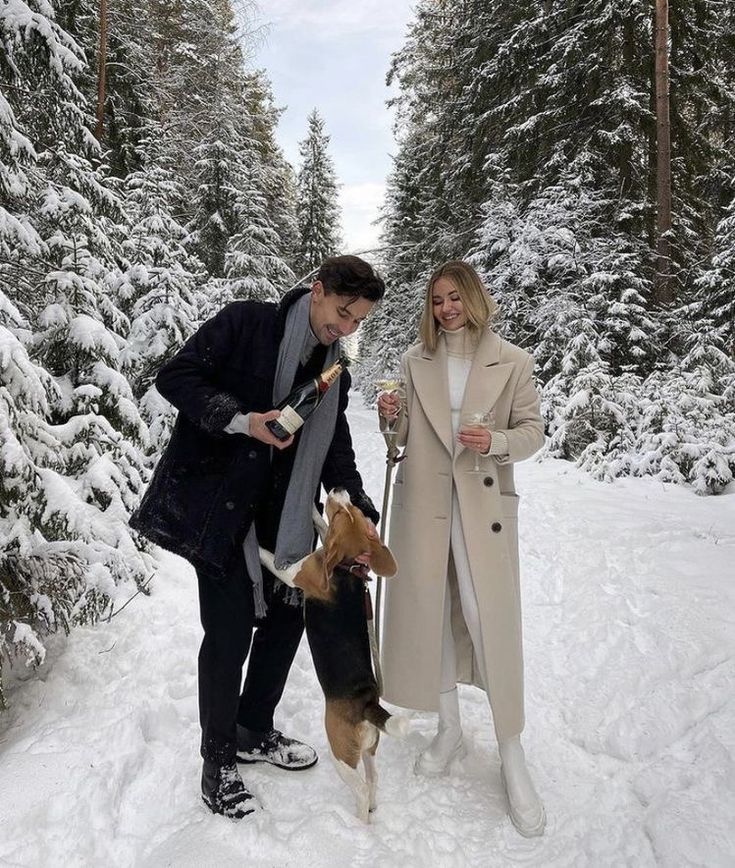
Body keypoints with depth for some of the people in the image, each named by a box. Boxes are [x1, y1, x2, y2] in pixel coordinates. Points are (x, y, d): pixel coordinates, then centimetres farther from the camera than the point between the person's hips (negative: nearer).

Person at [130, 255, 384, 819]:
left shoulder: (335, 372, 9)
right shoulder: (245, 323, -9)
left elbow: (336, 450, 10)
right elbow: (175, 377, -11)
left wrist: (360, 515, -1)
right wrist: (240, 420, -22)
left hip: (281, 515, 7)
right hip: (216, 505, -7)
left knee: (286, 615, 11)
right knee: (231, 630, -5)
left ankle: (254, 731, 34)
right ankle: (219, 761, 18)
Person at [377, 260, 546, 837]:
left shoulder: (511, 362, -2)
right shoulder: (416, 361, 6)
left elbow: (533, 430, 2)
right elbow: (404, 439, 9)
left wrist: (495, 442, -17)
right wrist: (392, 418, -12)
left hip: (484, 503, -3)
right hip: (422, 502, 3)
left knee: (491, 620, -5)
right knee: (429, 612, 9)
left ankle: (513, 757, 14)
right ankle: (450, 729, 31)